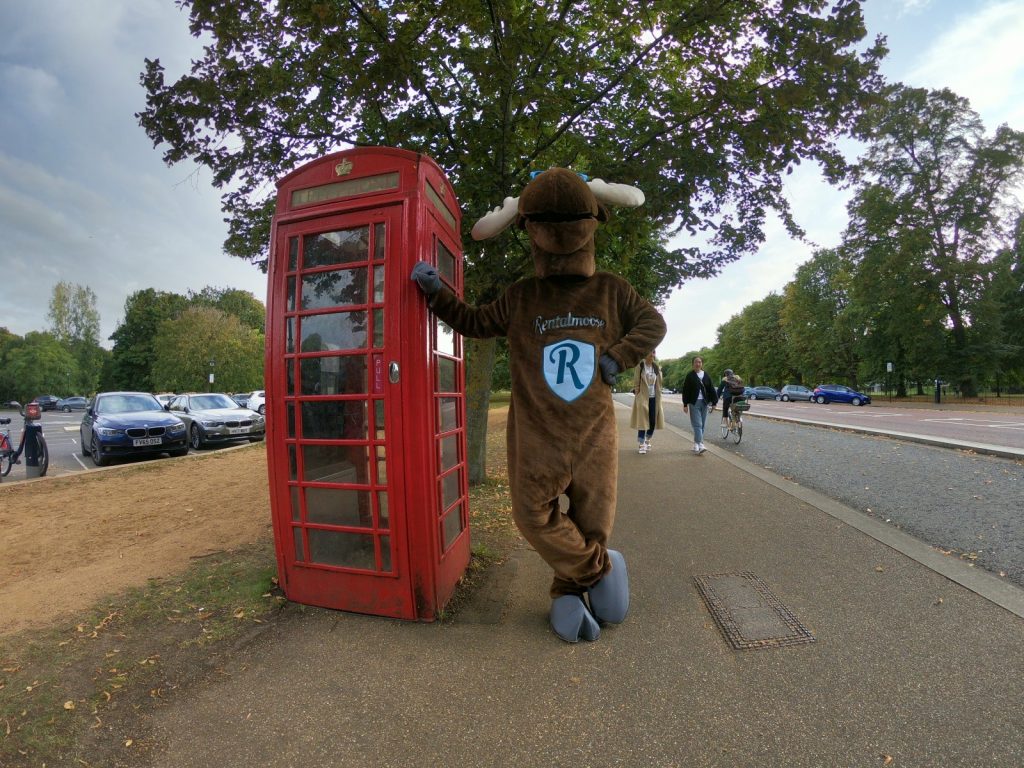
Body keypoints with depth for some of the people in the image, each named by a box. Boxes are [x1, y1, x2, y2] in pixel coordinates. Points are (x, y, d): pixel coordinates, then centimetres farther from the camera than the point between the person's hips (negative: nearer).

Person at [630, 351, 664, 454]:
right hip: (643, 397, -4)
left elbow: (659, 383, 15)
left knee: (653, 422, 6)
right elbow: (636, 381, -6)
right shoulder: (640, 365, -6)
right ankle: (641, 444, 2)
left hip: (654, 397, 5)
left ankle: (648, 441, 26)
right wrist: (637, 393, -10)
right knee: (642, 421, -5)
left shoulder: (656, 367, 8)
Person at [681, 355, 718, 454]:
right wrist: (685, 404, -6)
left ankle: (696, 444, 16)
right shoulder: (690, 376, -1)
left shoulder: (706, 376, 10)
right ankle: (700, 445, -18)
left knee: (702, 425, 7)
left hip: (704, 403, 4)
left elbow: (711, 390, 10)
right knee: (697, 424, -11)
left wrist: (714, 402, 4)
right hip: (694, 403, -4)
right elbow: (685, 391, -2)